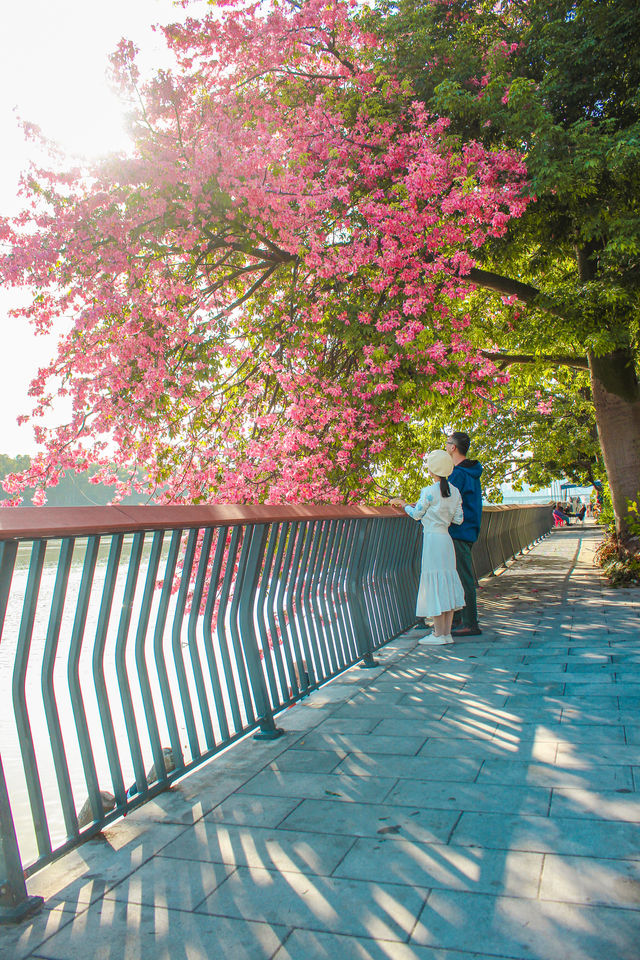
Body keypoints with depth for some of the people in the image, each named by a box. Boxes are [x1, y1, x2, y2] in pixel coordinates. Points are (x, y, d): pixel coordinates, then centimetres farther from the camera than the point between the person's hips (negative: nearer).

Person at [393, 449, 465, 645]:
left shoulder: (429, 491, -11)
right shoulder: (455, 492, 8)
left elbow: (417, 514, -1)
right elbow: (458, 519, 9)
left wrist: (404, 505, 17)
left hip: (432, 539, -7)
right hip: (446, 539, 7)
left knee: (435, 584, -2)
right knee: (446, 581, 10)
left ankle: (439, 634, 2)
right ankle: (447, 633, 14)